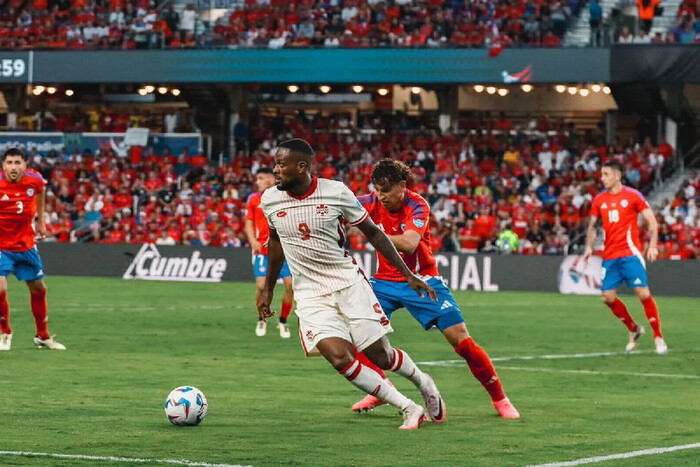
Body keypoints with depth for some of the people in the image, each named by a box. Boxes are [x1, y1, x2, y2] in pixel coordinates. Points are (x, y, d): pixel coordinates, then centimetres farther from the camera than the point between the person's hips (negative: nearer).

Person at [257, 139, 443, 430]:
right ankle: (409, 409, -7)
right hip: (310, 294, 1)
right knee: (339, 357, -19)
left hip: (349, 284, -1)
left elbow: (372, 233, 1)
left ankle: (423, 383, 34)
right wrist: (268, 289, 22)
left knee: (380, 356, -1)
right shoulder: (270, 201, -4)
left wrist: (408, 275, 1)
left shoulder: (336, 193, -11)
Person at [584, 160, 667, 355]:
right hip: (610, 256, 5)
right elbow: (592, 225, 19)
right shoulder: (599, 200, 9)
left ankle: (658, 337, 0)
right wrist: (589, 247, 4)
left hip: (630, 253, -5)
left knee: (643, 293, -12)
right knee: (608, 297, -2)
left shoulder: (633, 195, -4)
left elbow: (652, 221, -2)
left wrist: (652, 246, -14)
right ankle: (634, 329, 20)